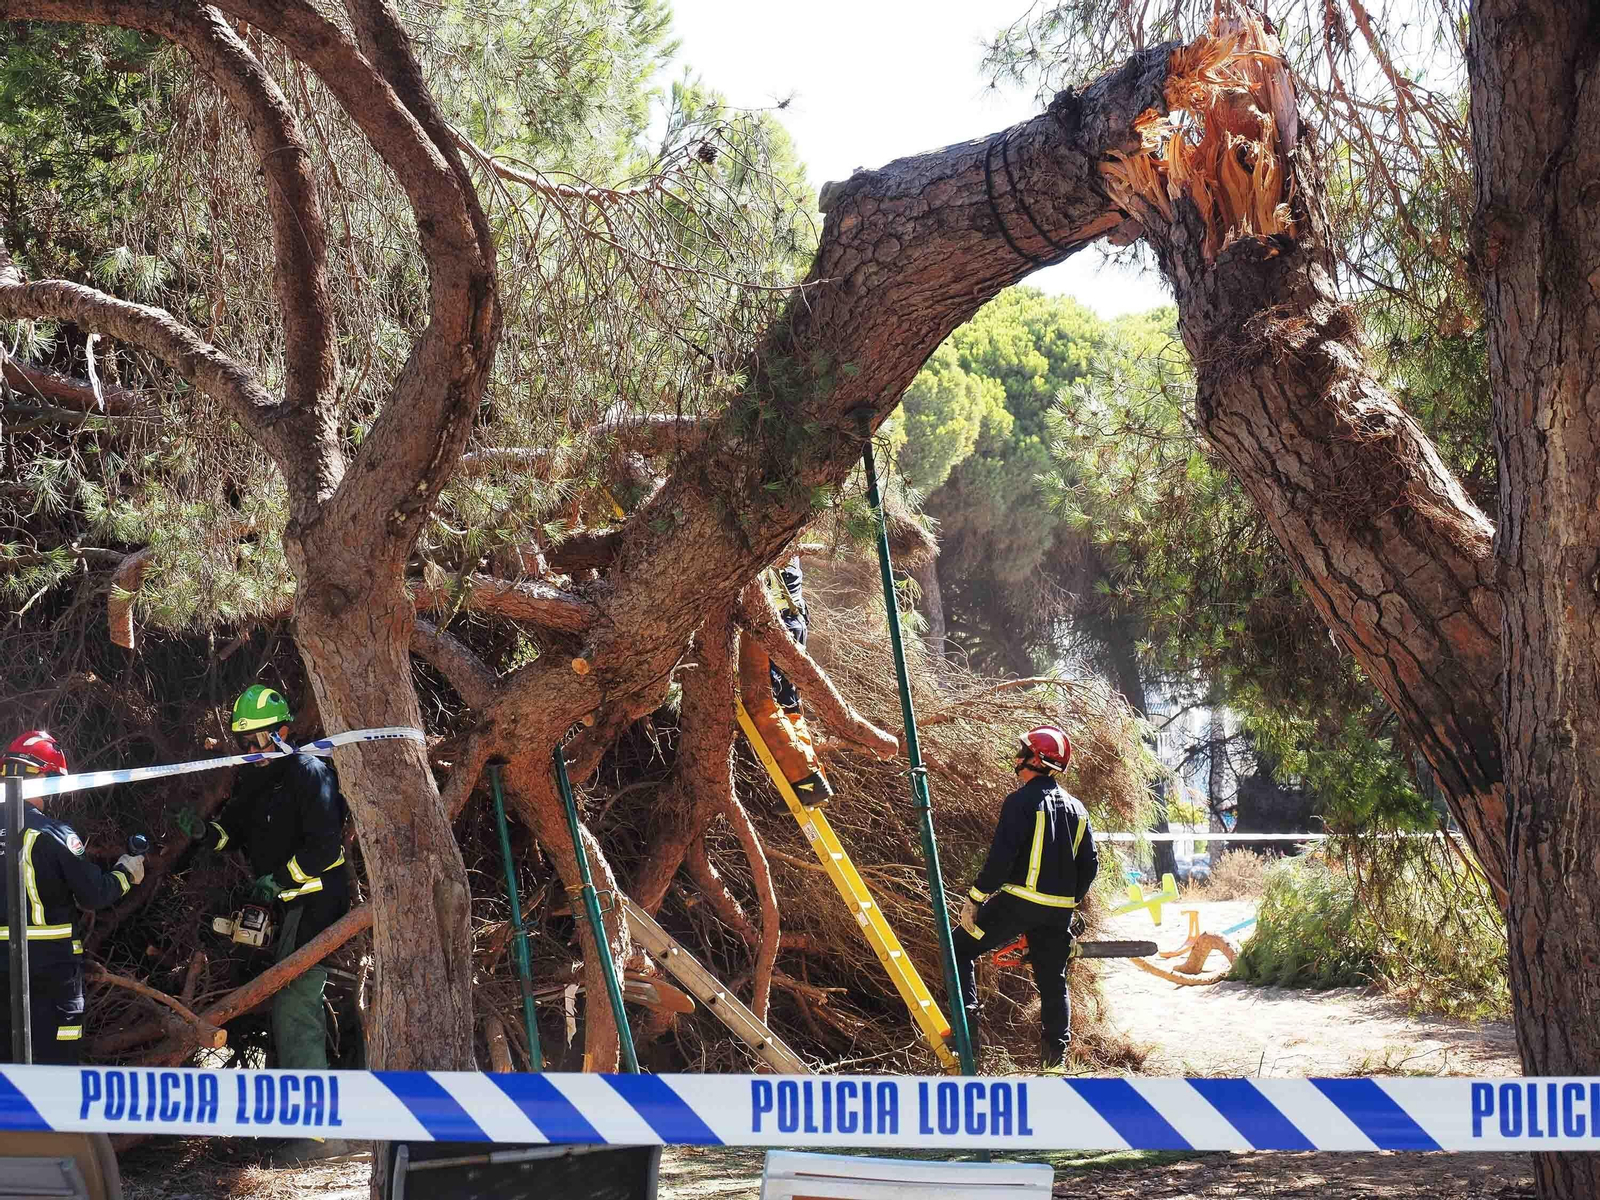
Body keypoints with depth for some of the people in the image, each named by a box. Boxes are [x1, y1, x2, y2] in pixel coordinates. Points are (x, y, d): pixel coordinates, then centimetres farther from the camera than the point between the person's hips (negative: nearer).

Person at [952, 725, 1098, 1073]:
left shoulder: (1022, 802, -10)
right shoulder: (1076, 808, 11)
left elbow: (1001, 858, -16)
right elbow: (1090, 865, 13)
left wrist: (974, 899, -8)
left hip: (1019, 901, -6)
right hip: (1059, 910, 6)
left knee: (960, 949, 8)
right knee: (1053, 981, 13)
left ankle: (966, 1024, -4)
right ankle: (1055, 1056, 9)